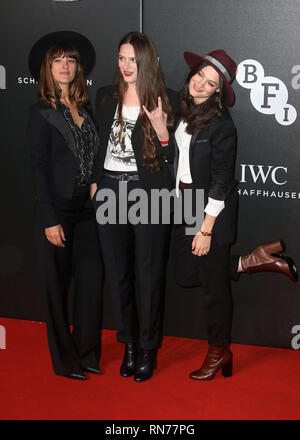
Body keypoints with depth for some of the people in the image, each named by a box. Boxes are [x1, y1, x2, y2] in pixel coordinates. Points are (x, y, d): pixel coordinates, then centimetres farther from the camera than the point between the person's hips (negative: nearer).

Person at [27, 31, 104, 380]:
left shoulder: (84, 109, 11)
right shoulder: (42, 112, -6)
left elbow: (91, 160, 12)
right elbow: (39, 168, -10)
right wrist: (50, 220, -14)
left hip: (85, 210, 5)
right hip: (57, 211, -5)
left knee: (92, 278, 6)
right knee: (57, 285, 5)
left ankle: (87, 353, 22)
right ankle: (65, 360, 19)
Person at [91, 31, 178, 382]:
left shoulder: (165, 100, -2)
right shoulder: (105, 97, 10)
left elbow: (171, 156, -1)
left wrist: (162, 133, -19)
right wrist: (95, 183, 9)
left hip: (147, 190, -4)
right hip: (110, 189, 4)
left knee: (149, 273, 3)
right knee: (118, 272, 11)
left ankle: (149, 348, 18)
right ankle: (129, 343, 26)